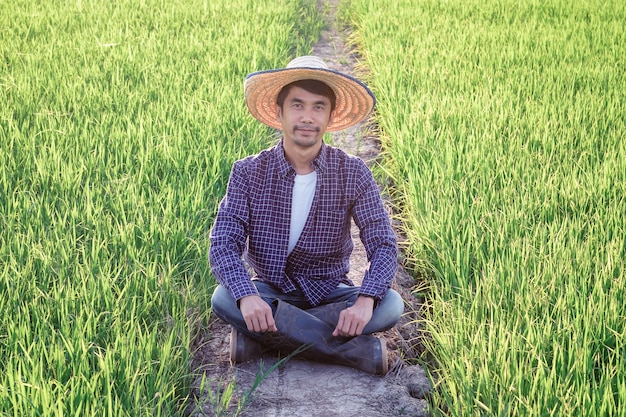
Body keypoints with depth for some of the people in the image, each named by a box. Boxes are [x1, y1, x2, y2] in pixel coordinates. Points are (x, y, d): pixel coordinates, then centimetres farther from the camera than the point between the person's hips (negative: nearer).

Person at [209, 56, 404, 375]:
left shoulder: (353, 173, -7)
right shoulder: (248, 172, -8)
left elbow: (383, 244, -12)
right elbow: (223, 243, -16)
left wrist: (365, 301, -32)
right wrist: (247, 297, -37)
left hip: (329, 294, 0)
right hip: (269, 292, 0)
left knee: (390, 305, -26)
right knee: (224, 299, -32)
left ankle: (260, 337, -22)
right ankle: (360, 351, -27)